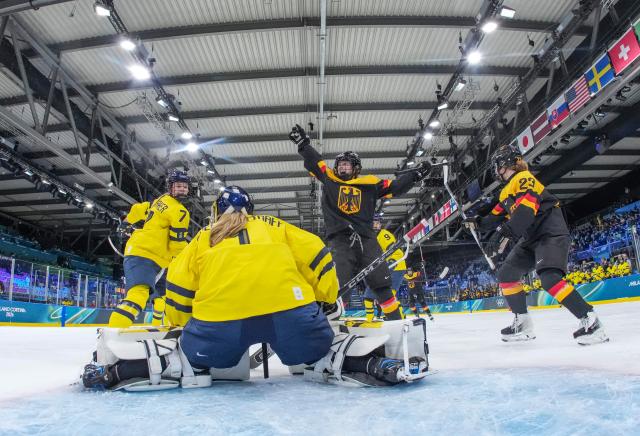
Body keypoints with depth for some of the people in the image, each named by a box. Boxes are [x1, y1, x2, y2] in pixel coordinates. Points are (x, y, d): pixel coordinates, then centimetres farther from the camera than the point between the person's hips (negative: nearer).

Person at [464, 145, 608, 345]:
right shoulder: (506, 191, 18)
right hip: (531, 238, 10)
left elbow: (526, 210, -29)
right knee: (506, 273, 5)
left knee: (549, 277, -28)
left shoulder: (524, 178, -13)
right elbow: (497, 216, 24)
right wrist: (478, 222, 12)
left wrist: (504, 232, -37)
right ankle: (522, 323, 10)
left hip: (551, 233, -10)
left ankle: (590, 320, -20)